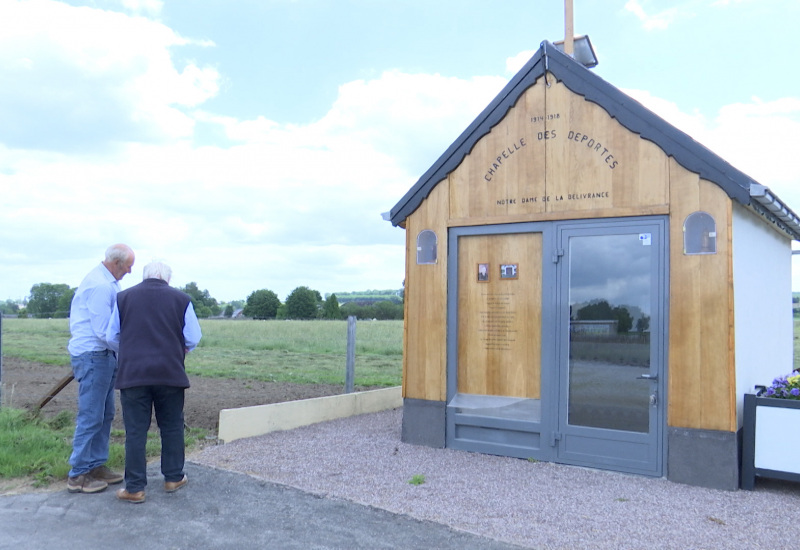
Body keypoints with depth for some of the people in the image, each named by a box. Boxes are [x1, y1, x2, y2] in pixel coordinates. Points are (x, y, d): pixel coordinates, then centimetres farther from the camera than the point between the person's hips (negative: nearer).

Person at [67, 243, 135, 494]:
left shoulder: (107, 282, 13)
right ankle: (78, 475, 6)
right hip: (92, 355, -10)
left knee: (105, 415, 14)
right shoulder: (101, 285, -19)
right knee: (91, 417, -3)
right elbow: (104, 331, -20)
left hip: (102, 355, 10)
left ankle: (97, 466, 23)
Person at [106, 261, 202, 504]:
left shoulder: (123, 297, 4)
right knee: (172, 427, 14)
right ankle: (173, 477, 24)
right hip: (170, 373, 0)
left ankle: (134, 488, 8)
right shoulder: (181, 299, 1)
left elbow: (112, 337, 8)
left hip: (132, 373, 0)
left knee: (135, 431, 4)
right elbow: (193, 338, 0)